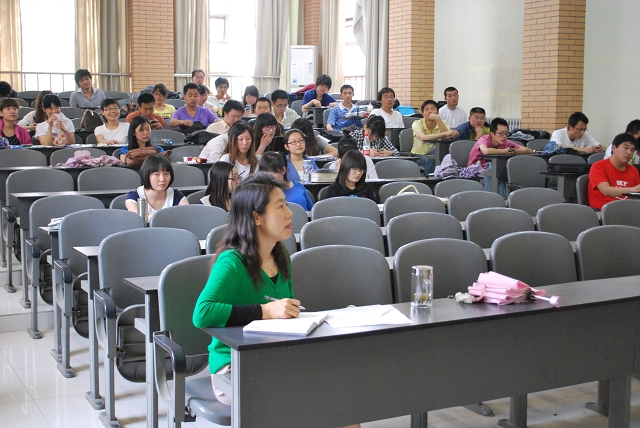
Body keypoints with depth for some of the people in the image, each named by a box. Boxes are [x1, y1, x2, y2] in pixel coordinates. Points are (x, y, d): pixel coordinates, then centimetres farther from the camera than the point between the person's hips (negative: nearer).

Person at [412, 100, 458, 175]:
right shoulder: (417, 124, -13)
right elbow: (423, 138, -35)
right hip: (419, 156, -4)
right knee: (428, 160, -36)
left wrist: (438, 119, -30)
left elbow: (446, 138, -25)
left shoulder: (444, 123, -3)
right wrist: (445, 133, -44)